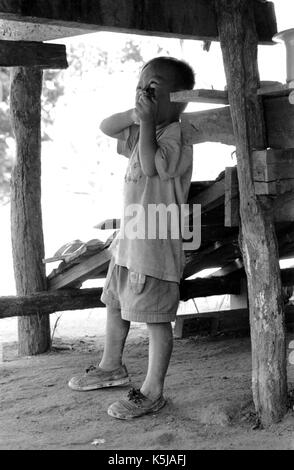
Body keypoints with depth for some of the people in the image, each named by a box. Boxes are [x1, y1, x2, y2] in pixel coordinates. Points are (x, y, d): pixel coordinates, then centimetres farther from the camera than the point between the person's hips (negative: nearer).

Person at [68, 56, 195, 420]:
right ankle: (111, 367, 41)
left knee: (156, 317, -2)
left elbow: (151, 164, -29)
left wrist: (148, 120, -22)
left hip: (157, 243, -10)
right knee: (115, 302, 22)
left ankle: (152, 392, 8)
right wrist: (137, 115, 0)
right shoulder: (144, 130, 13)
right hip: (129, 237, 10)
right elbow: (106, 128, 15)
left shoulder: (177, 135, -14)